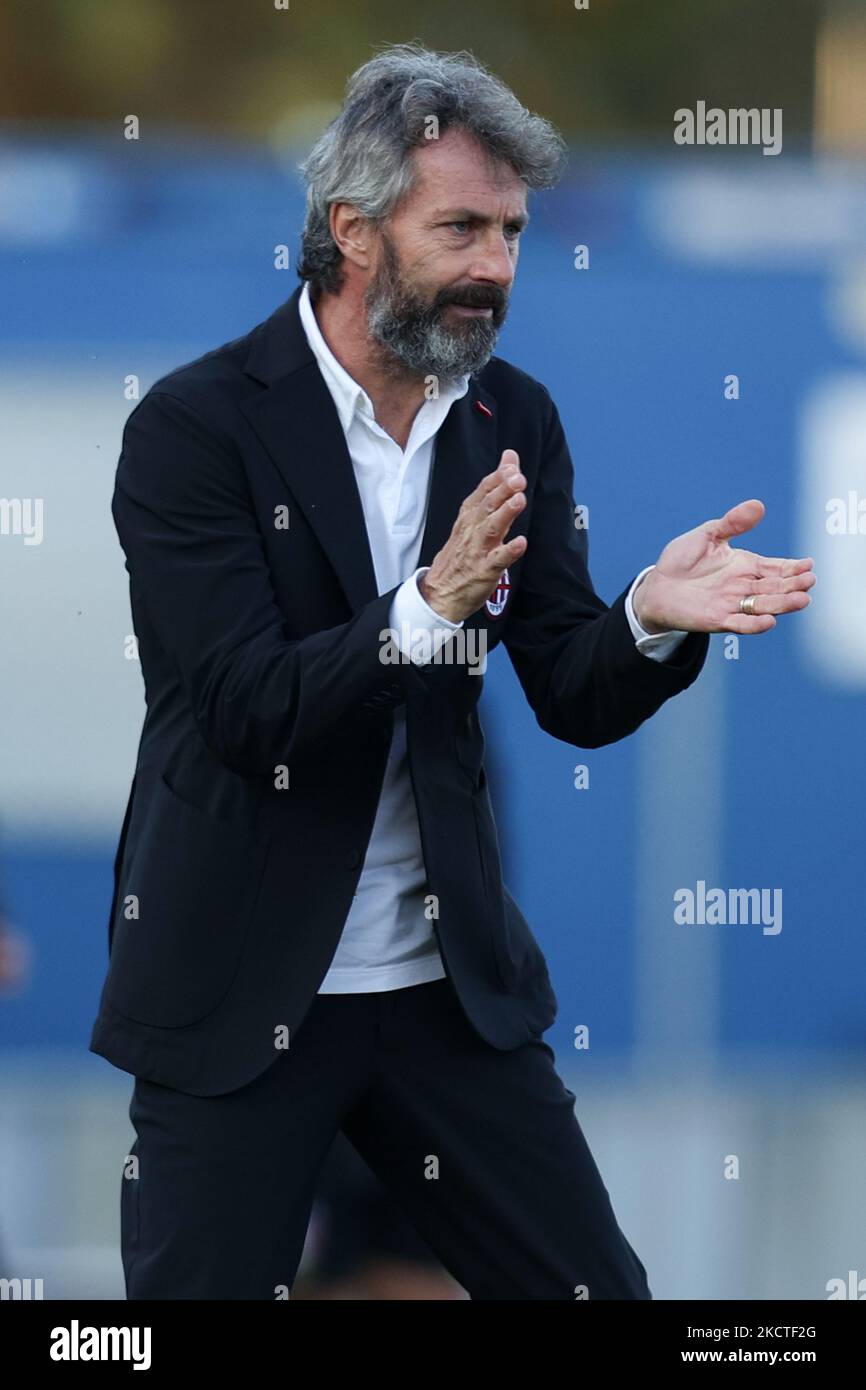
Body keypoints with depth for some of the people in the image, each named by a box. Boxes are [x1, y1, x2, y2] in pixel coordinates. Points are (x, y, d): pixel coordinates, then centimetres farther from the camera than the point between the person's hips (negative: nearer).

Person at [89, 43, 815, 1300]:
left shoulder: (512, 421, 4)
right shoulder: (197, 427, -12)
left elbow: (577, 700, 1)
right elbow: (250, 711, -19)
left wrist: (653, 619, -21)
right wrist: (431, 608, -34)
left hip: (453, 981, 5)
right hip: (240, 998, -5)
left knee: (598, 1288, 5)